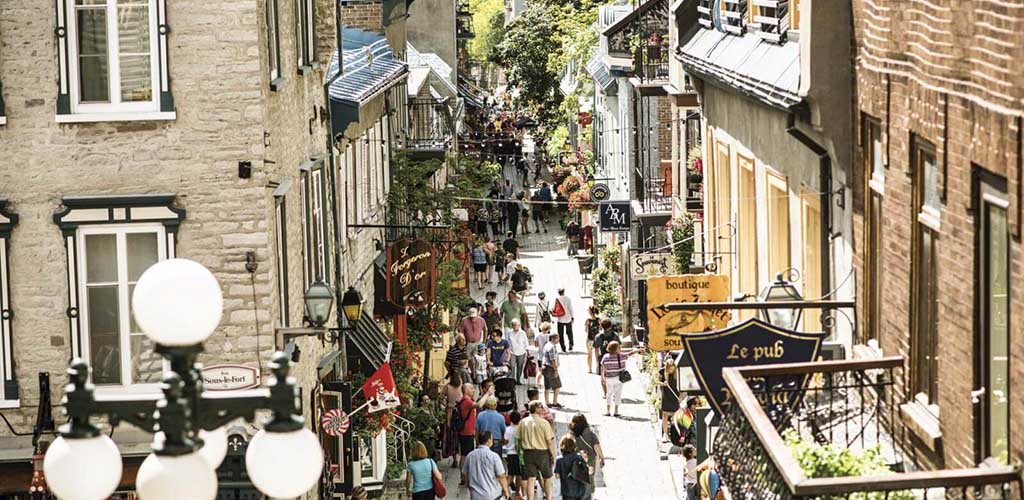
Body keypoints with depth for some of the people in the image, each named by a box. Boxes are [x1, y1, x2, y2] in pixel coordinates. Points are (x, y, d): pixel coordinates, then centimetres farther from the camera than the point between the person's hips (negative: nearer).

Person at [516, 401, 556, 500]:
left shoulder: (523, 422, 1)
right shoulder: (544, 423, -11)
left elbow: (518, 438, 7)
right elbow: (549, 441, -11)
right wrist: (553, 455, -2)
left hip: (528, 453, 3)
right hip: (542, 452, -3)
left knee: (530, 479, 1)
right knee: (547, 477, 15)